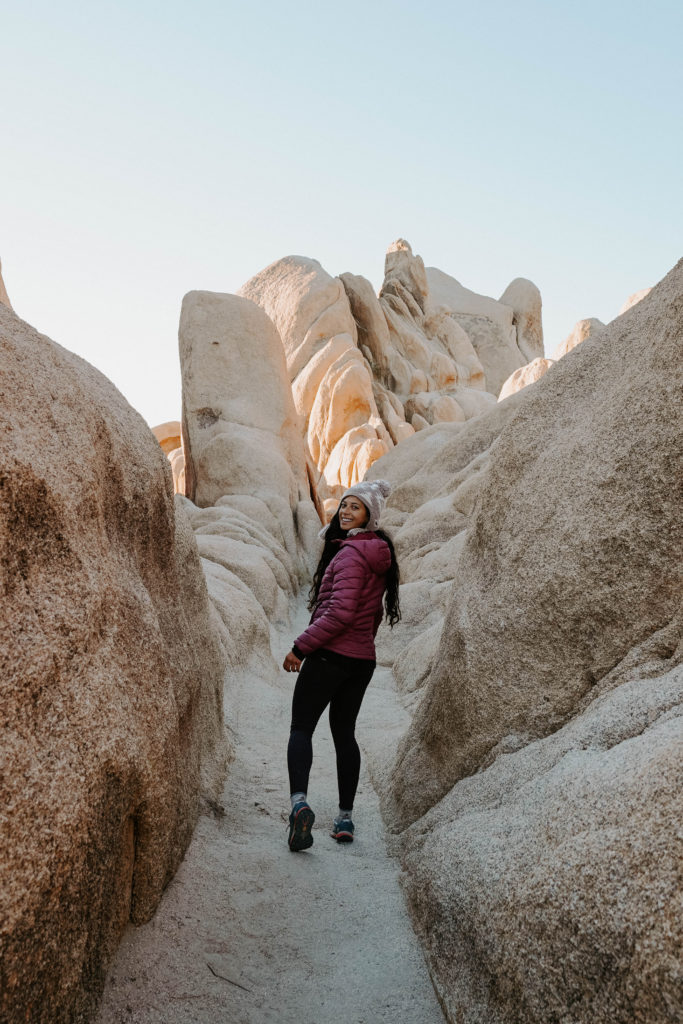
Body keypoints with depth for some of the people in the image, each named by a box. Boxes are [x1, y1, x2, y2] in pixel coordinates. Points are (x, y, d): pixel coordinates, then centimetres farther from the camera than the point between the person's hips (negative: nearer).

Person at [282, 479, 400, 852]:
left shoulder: (350, 553, -16)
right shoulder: (379, 554, 12)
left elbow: (341, 612, -23)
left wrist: (301, 646, -17)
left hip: (330, 654, -8)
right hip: (363, 659, 9)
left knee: (301, 727, -1)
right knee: (344, 732, 16)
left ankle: (299, 801, -18)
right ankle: (345, 817, 21)